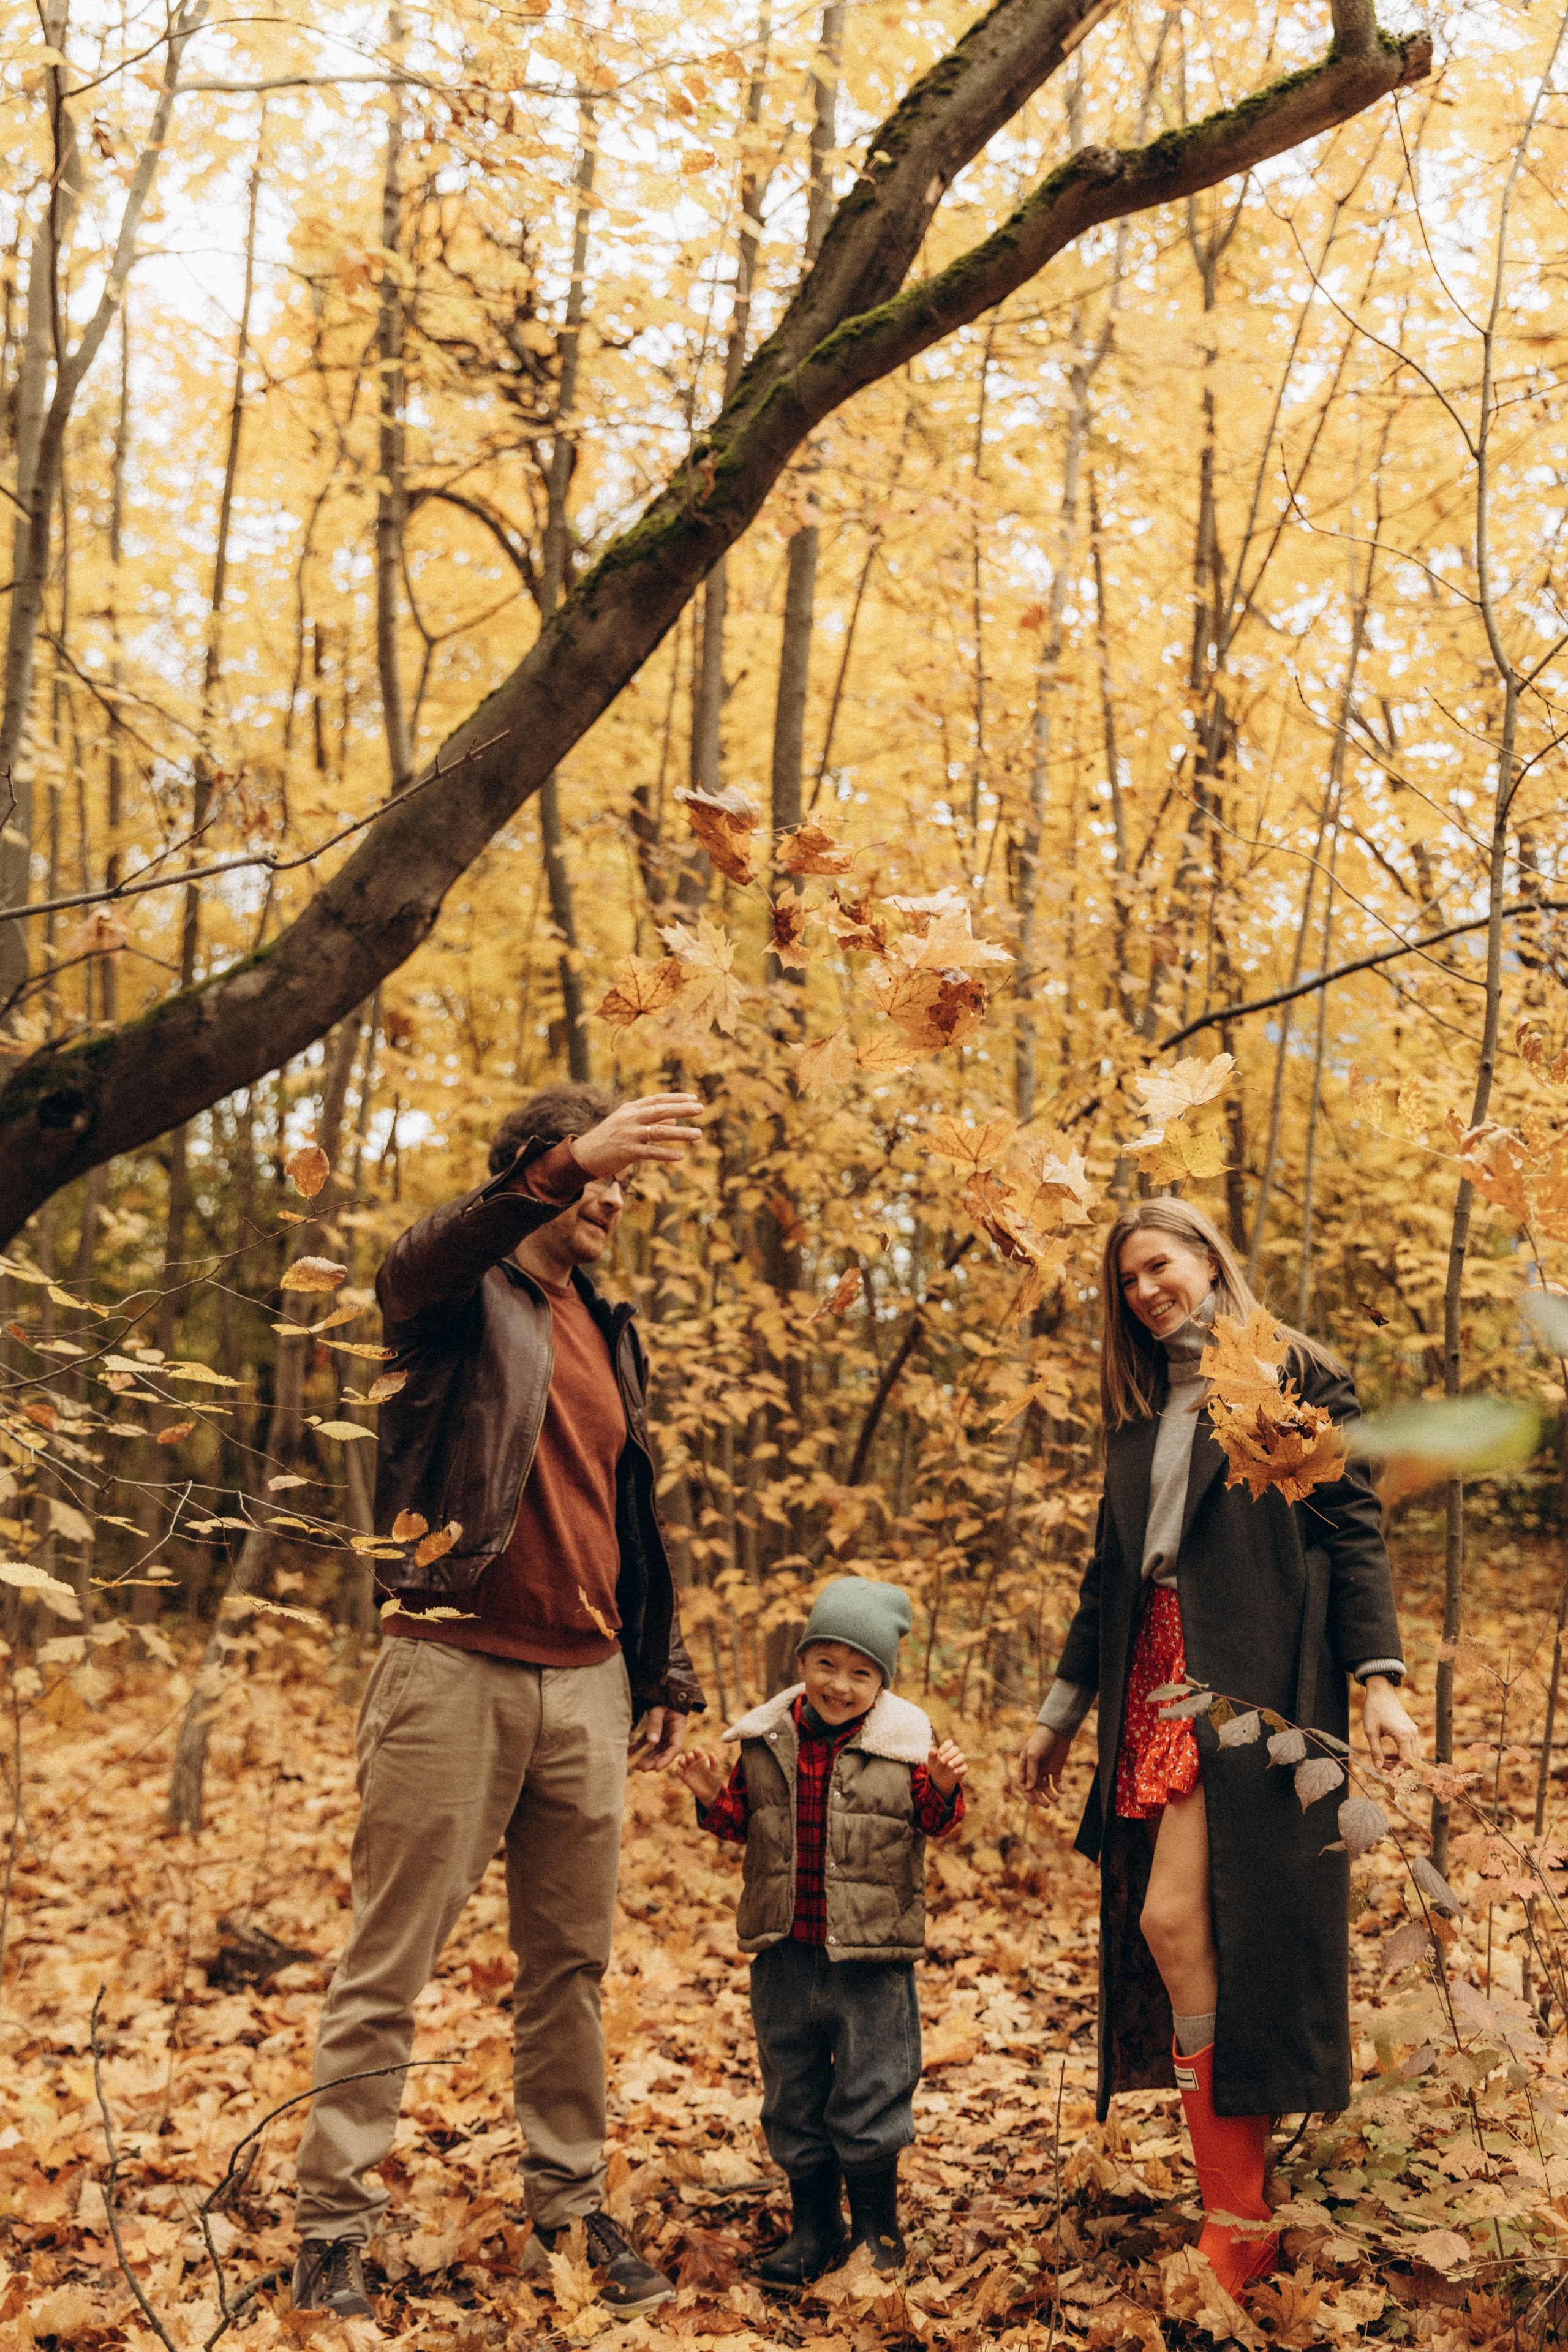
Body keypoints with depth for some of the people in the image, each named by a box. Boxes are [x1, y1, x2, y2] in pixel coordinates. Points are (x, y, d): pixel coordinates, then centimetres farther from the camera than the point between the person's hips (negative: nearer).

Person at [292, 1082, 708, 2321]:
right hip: (456, 1672, -6)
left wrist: (666, 1673, 18)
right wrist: (569, 1162, -43)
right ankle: (333, 2225, 9)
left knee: (572, 1967, 12)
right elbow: (419, 1263, -28)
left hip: (586, 1685, 6)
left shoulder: (609, 1335, 18)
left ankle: (571, 2203, 23)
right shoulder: (465, 1298, -2)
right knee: (389, 1970, 0)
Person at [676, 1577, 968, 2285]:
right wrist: (712, 1797, -10)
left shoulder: (901, 1746, -6)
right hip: (785, 1953, 3)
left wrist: (944, 1788, -23)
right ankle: (812, 2226, 29)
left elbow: (935, 1822, -3)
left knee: (870, 2091, 4)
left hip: (872, 1955, -3)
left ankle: (877, 2227, 22)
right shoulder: (766, 1742, 1)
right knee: (793, 2092, 13)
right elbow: (741, 1820, 10)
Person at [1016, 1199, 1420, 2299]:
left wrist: (1379, 1679, -14)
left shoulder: (1296, 1377, 2)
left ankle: (1236, 2223, -7)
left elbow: (1356, 1529, -3)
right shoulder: (1140, 1407, 20)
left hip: (1249, 1680, -7)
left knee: (1177, 1920, -15)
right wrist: (1061, 1713, 25)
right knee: (1165, 1935, 1)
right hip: (1159, 1681, 7)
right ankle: (1239, 2216, 8)